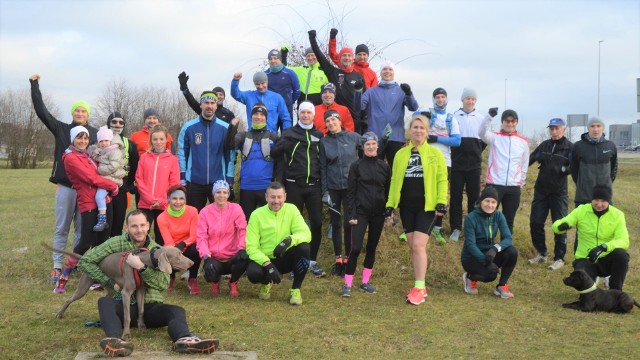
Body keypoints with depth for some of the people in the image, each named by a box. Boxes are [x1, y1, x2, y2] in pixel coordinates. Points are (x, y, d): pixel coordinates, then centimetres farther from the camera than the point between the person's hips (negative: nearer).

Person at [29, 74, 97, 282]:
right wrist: (34, 86, 1)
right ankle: (57, 267, 10)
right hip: (65, 186, 0)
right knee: (62, 228, 4)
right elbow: (41, 111, 3)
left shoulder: (95, 134, 4)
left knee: (82, 228, 7)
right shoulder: (61, 129, 7)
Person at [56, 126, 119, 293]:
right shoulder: (70, 158, -8)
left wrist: (110, 187, -2)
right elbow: (91, 178, -14)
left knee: (102, 240, 9)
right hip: (89, 204, -8)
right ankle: (63, 278, 6)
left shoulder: (88, 155, 18)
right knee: (86, 242, -9)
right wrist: (113, 186, -6)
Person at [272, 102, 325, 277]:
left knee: (317, 223, 1)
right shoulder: (290, 133, 3)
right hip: (294, 185, -2)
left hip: (314, 185, 2)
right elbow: (275, 152, -8)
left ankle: (312, 261, 15)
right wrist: (283, 145, -29)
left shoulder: (319, 135, 11)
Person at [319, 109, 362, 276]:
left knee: (348, 223, -1)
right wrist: (324, 191, -1)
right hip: (333, 187, 2)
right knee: (335, 223, 7)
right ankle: (338, 260, 16)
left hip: (351, 186, -2)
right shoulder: (324, 141, 4)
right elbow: (323, 167, 3)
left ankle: (348, 259, 11)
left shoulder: (353, 137, -2)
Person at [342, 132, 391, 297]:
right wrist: (350, 215, -9)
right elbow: (351, 192, -4)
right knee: (356, 248, -9)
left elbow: (388, 191, 10)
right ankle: (347, 284, -1)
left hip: (378, 214, 4)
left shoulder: (384, 167, 6)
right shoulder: (356, 166, -2)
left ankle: (365, 282, 21)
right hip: (361, 212, -3)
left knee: (372, 247, 10)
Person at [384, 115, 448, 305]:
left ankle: (419, 288, -5)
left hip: (426, 206, -4)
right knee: (412, 247, 7)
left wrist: (442, 202, -11)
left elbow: (442, 179, -2)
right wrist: (390, 205, 5)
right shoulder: (401, 154, 8)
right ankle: (420, 287, 16)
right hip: (406, 206, 4)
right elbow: (394, 180, 9)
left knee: (418, 245, -11)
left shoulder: (435, 153, 0)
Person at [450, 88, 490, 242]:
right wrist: (454, 152, 4)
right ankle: (456, 228, 10)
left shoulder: (481, 118, 5)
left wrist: (476, 151, 7)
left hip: (474, 164, 1)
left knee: (474, 197, 5)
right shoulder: (454, 117, 1)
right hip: (457, 164, -1)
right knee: (455, 196, 2)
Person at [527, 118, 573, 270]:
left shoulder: (570, 147, -5)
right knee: (535, 222, 5)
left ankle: (559, 258, 11)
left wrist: (563, 169, -27)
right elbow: (530, 159, 1)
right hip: (541, 191, 4)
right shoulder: (544, 145, 7)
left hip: (559, 192, -4)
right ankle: (541, 253, 22)